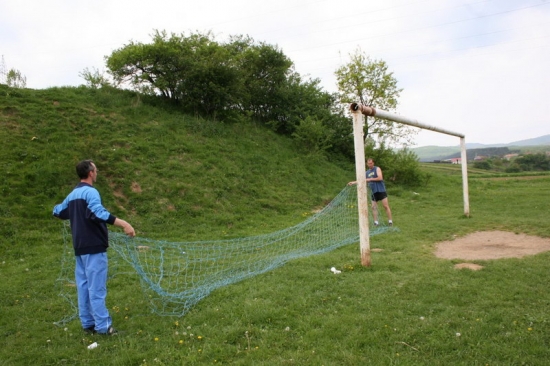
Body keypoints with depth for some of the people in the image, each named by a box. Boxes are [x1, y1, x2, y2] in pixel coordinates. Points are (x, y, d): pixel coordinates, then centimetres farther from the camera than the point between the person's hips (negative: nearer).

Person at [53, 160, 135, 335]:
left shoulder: (72, 194, 13)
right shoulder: (90, 192, -14)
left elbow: (57, 212, 25)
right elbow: (99, 213, -31)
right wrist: (124, 224, -37)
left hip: (80, 247, 9)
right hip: (94, 247, -9)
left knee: (83, 286, 12)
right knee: (96, 287, -5)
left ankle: (88, 323, 20)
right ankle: (103, 326, 0)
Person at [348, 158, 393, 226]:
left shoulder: (377, 169, -1)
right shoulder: (367, 172, 17)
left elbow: (380, 178, -14)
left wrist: (370, 179, -14)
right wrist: (353, 182, 12)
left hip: (381, 190, -6)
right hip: (373, 192, 6)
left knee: (386, 206, -6)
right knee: (374, 207, 2)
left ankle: (390, 221, -1)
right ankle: (376, 222, 6)